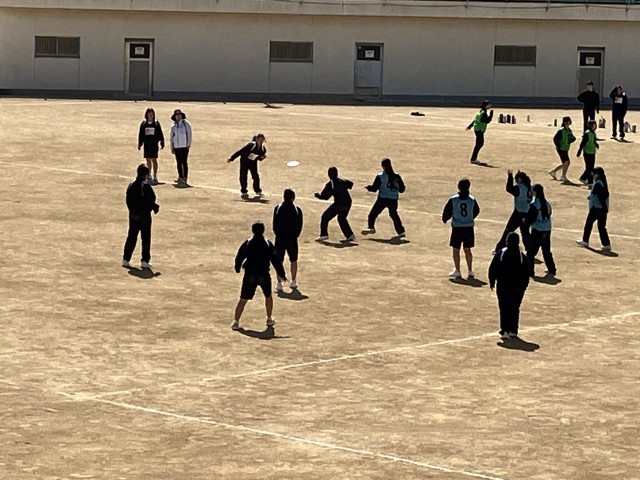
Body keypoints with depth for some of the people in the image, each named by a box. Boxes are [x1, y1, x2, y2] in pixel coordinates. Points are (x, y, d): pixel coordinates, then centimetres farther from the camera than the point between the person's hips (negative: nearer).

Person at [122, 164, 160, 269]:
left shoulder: (131, 185, 4)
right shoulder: (146, 186, -16)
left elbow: (128, 201, 9)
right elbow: (150, 201, -15)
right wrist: (156, 207, 3)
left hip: (133, 215, 6)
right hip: (144, 215, -6)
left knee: (131, 237, 12)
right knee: (146, 238, 2)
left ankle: (126, 259, 12)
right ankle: (145, 261, 3)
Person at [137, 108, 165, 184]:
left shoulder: (156, 123, 0)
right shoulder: (143, 124, 5)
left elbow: (160, 133, 1)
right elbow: (140, 134, 8)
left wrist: (162, 143, -2)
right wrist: (140, 144, 6)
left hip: (154, 144, -3)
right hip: (146, 144, 3)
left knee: (154, 160, -8)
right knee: (148, 160, 10)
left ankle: (155, 177, -10)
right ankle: (149, 177, 21)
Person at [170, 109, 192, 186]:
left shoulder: (186, 124, 1)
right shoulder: (173, 126, 13)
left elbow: (189, 134, 0)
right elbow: (172, 137, 15)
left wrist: (188, 144, -6)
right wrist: (172, 148, 9)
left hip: (184, 147, -4)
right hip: (176, 147, 4)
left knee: (184, 162, -8)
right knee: (179, 163, 7)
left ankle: (185, 179, -9)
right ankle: (180, 177, 15)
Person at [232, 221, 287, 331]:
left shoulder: (247, 243, 0)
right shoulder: (268, 244, -1)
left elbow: (239, 257, 6)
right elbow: (276, 260, -3)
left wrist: (237, 268, 26)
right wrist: (282, 274, 2)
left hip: (249, 275, 0)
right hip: (264, 275, 0)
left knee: (243, 299, 1)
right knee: (268, 296, 24)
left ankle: (236, 322, -8)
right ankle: (269, 320, 30)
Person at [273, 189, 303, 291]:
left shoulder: (277, 209, -4)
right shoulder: (297, 210, -4)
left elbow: (275, 225, -1)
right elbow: (299, 226, -2)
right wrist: (295, 235, 12)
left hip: (280, 238, 0)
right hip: (292, 239, 0)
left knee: (279, 261, 6)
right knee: (293, 260, 17)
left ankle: (279, 283, 2)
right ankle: (293, 282, 23)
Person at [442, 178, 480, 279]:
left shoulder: (453, 200, -12)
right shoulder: (472, 199, -4)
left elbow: (447, 211, -4)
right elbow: (476, 211, 11)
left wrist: (445, 219, 18)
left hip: (457, 228, -3)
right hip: (469, 228, 3)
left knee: (456, 250, 8)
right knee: (467, 249, 12)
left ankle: (457, 271, 9)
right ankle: (470, 271, 13)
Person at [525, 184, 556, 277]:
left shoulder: (534, 205, -16)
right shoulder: (547, 204, 3)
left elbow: (530, 219, -16)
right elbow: (548, 215, 11)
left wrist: (525, 221, 7)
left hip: (537, 231, -7)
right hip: (547, 230, 7)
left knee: (531, 252, 2)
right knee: (546, 251, 19)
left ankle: (530, 271, -1)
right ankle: (551, 270, 24)